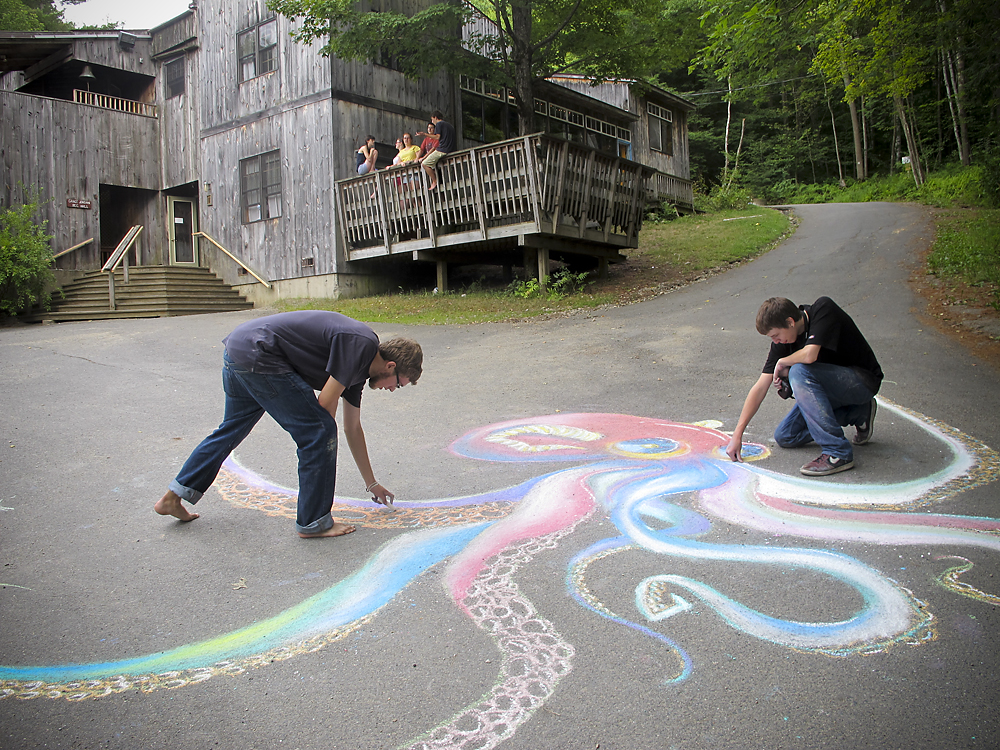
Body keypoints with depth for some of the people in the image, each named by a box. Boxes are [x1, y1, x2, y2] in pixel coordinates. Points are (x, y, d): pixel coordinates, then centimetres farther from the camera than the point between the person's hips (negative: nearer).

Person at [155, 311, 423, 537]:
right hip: (257, 355, -11)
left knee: (232, 429, 27)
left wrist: (372, 484, 33)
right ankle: (313, 522, 5)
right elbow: (326, 404, -11)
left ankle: (172, 498, 40)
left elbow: (352, 428, 26)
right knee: (318, 433, -5)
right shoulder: (360, 345, -11)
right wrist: (325, 440, 10)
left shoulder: (359, 366, 16)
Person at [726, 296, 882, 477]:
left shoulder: (823, 309, -24)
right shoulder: (782, 339, -6)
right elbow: (760, 387, -6)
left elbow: (809, 355, -39)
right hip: (831, 387, 8)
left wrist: (782, 363, -17)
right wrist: (737, 434, -9)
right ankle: (858, 413, 14)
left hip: (863, 381, -8)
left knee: (799, 371, -32)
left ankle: (837, 453, -26)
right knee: (785, 437, 4)